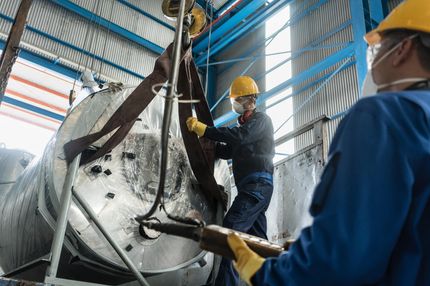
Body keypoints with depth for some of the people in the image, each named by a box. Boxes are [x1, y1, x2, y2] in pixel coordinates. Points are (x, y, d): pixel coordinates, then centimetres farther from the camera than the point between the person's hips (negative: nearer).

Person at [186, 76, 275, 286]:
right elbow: (229, 151, 25)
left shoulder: (261, 119, -2)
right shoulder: (245, 125, 27)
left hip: (257, 185, -10)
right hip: (253, 187, 10)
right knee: (256, 237, 11)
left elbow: (239, 137, -22)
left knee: (232, 227, -21)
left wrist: (203, 129, -23)